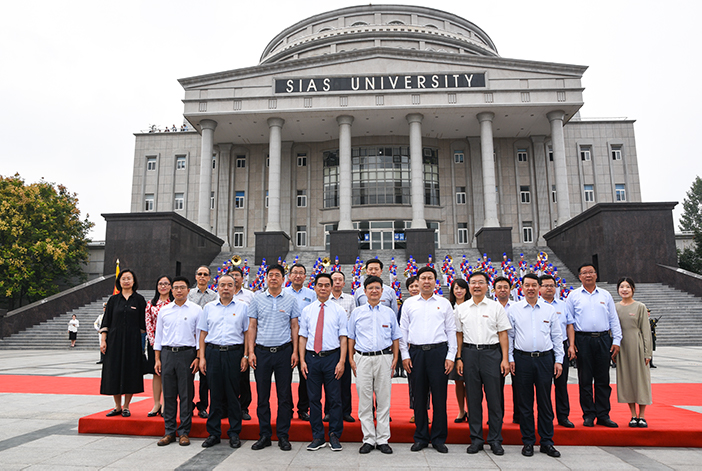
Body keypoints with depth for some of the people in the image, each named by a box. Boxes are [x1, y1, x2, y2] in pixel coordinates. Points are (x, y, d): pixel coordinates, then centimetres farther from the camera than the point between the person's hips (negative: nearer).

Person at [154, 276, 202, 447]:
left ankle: (184, 432, 11)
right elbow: (158, 335, 13)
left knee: (186, 394, 1)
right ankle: (169, 431, 17)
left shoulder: (196, 310, 2)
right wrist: (157, 359, 7)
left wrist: (198, 357, -6)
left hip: (187, 353, -3)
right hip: (167, 354, 3)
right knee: (168, 394, 6)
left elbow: (200, 335, 2)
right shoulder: (164, 310, 10)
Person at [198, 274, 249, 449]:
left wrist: (245, 356, -3)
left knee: (233, 393, 2)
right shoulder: (209, 307, 11)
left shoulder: (242, 307, 6)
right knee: (215, 393, 5)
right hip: (213, 352, 2)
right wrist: (202, 357, 4)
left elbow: (247, 333, 5)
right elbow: (203, 333, 11)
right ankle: (213, 433, 17)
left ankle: (234, 433, 14)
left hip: (234, 352, -1)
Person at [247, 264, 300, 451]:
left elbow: (295, 326, 6)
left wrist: (295, 352, -1)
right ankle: (264, 435, 18)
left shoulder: (291, 299, 4)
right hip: (262, 351, 1)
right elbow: (252, 326, 7)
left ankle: (283, 436, 14)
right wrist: (251, 351, 0)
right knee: (262, 395, 6)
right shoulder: (257, 299, 6)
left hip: (284, 351, -1)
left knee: (284, 395, 3)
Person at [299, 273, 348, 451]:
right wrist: (302, 360, 0)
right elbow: (303, 336, 8)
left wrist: (341, 361, -8)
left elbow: (343, 337, 0)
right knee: (314, 398, 7)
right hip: (312, 357, 2)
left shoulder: (339, 311, 3)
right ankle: (317, 437, 19)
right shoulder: (307, 310, 8)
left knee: (334, 398, 3)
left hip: (332, 357, -2)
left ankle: (335, 436, 17)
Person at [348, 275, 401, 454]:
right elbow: (351, 337, 10)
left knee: (384, 399, 3)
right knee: (364, 400, 2)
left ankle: (382, 439, 13)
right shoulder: (357, 313, 8)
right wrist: (351, 359, 3)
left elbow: (395, 337, 12)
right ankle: (369, 439, 12)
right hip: (362, 358, 0)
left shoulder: (389, 313, 9)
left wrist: (395, 359, 3)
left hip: (384, 358, 0)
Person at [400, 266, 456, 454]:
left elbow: (451, 331, 6)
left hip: (439, 351, -1)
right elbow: (403, 330, 10)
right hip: (416, 352, 1)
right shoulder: (409, 303, 10)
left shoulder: (444, 303, 7)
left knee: (439, 395, 2)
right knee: (419, 396, 6)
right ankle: (420, 437, 18)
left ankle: (439, 438, 15)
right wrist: (405, 354, 3)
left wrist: (451, 356, -1)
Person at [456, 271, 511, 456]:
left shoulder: (496, 307, 4)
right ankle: (476, 438, 17)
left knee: (494, 397, 1)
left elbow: (503, 334, 2)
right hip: (469, 352, 2)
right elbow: (459, 335, 11)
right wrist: (458, 358, 4)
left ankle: (495, 440, 14)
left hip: (491, 352, -1)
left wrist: (505, 359, -4)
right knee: (473, 397, 6)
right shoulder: (461, 308, 9)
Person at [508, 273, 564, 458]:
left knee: (545, 402, 6)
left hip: (545, 358, 1)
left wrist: (559, 360, 4)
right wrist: (509, 358, -1)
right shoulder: (513, 309, 4)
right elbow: (508, 336, 6)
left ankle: (547, 442, 17)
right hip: (522, 359, -1)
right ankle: (528, 442, 16)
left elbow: (557, 337, 10)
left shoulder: (549, 310, 7)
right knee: (525, 403, 6)